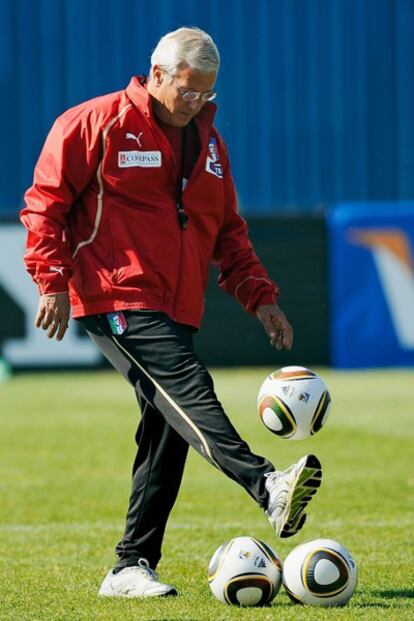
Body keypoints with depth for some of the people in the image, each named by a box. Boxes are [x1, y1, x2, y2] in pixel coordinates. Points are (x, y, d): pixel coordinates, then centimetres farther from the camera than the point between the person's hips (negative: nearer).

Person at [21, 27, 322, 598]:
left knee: (167, 429, 1)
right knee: (186, 386, -25)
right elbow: (45, 202, -2)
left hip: (175, 310, 8)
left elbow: (227, 231, 26)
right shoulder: (96, 124, -1)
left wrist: (259, 295, 14)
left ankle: (132, 566, 7)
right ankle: (267, 487, -45)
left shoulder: (208, 143, 20)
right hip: (115, 299, -8)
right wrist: (53, 281, -10)